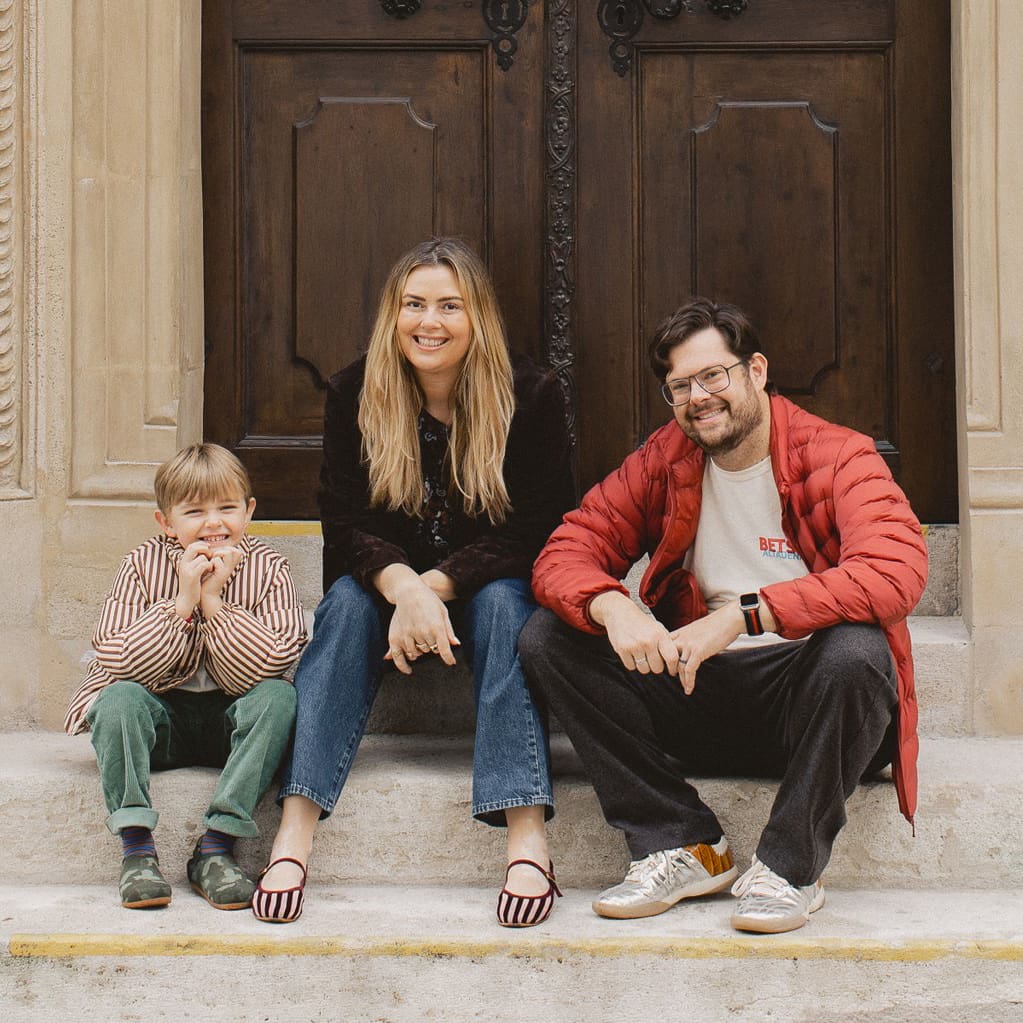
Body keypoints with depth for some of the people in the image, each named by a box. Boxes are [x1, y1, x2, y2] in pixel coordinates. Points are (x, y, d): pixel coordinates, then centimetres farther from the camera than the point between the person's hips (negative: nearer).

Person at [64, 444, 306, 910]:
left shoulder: (267, 569, -8)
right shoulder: (143, 565, -7)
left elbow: (270, 665, -21)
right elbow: (119, 663, -19)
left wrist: (213, 599, -24)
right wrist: (182, 601, -24)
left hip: (231, 722, 0)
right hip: (162, 721, 0)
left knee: (277, 696, -29)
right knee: (118, 698, -28)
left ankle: (214, 849, -27)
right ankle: (137, 849, -28)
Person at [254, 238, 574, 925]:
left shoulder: (531, 396, -10)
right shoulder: (355, 395, -5)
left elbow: (533, 533, -14)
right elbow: (348, 525, -10)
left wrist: (436, 586, -28)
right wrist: (403, 587, -33)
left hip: (492, 590, -1)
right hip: (390, 588, 2)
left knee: (502, 603, -33)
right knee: (347, 601, -29)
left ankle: (528, 840, -42)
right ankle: (295, 834, -39)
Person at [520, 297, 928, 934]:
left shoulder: (837, 458, -8)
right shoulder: (661, 463, 6)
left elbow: (897, 572, -27)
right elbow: (565, 555, -1)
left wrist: (743, 615, -34)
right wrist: (612, 607, -27)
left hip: (808, 694, -4)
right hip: (697, 692, 4)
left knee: (855, 650, -37)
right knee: (548, 639, -12)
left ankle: (790, 869, -17)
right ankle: (686, 847, -12)